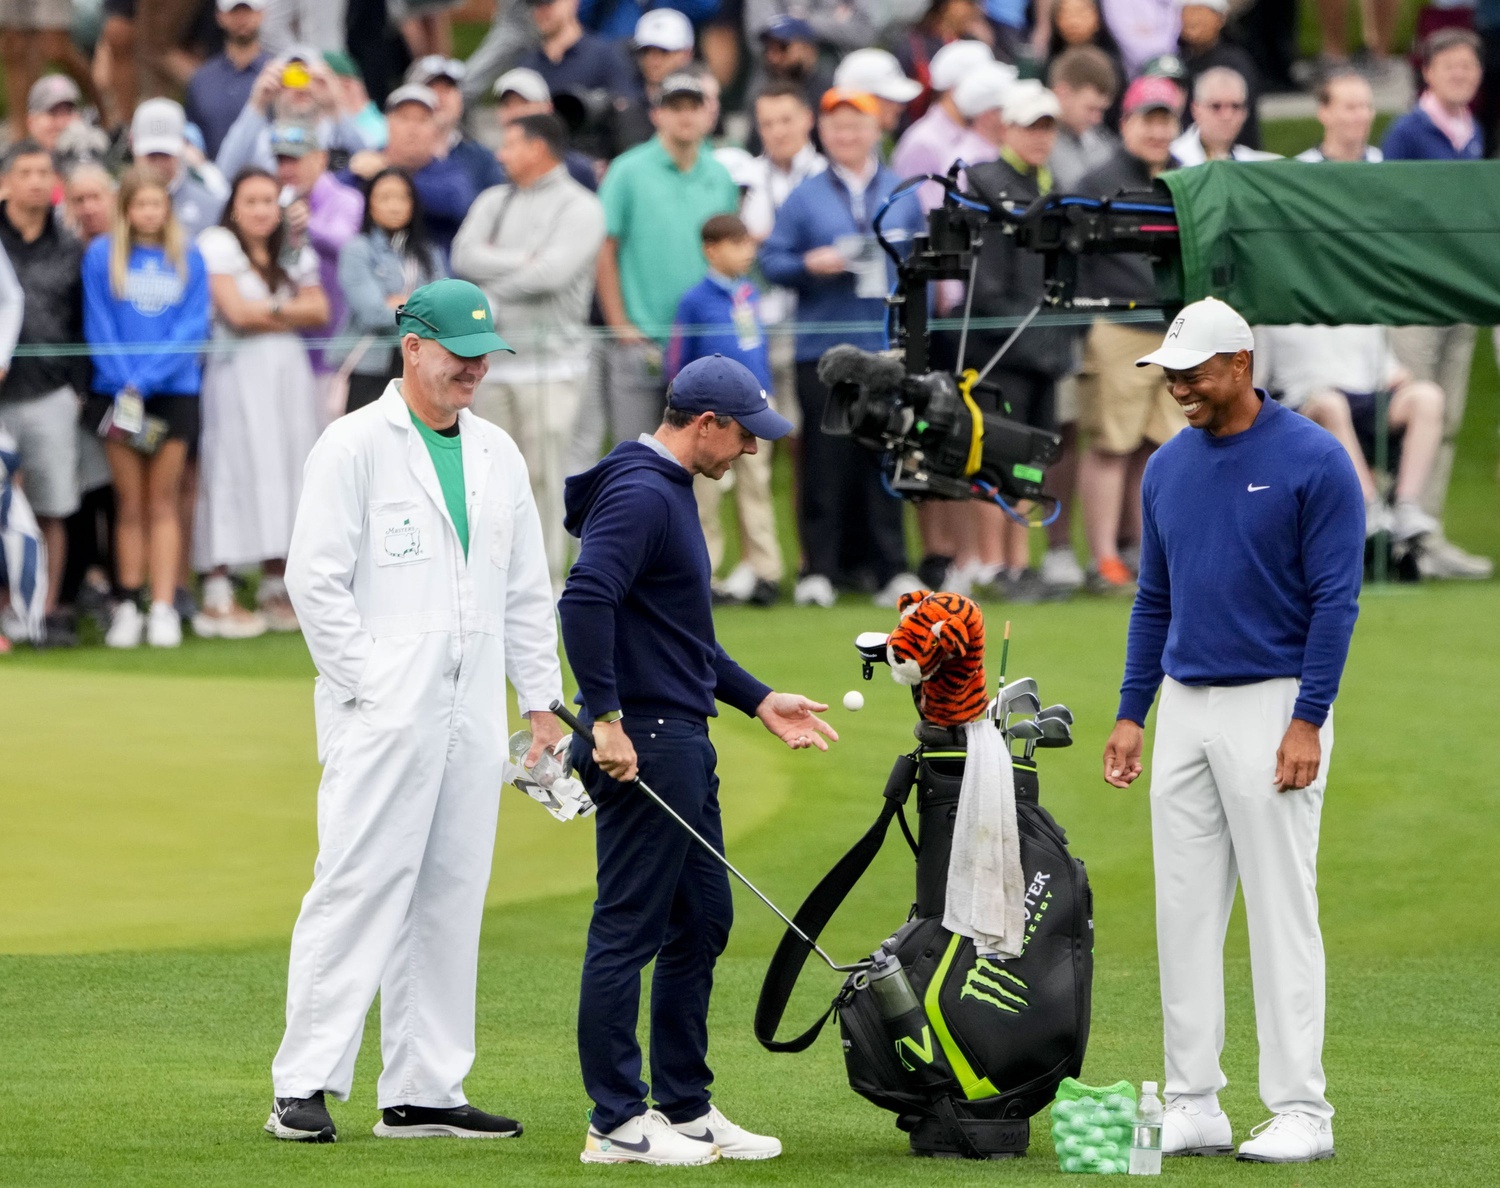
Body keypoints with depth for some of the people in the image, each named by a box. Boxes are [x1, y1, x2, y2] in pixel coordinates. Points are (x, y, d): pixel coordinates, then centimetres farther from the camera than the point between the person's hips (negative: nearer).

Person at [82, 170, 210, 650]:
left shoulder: (187, 257, 4)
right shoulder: (101, 255, 2)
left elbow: (193, 326, -2)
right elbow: (99, 327, -1)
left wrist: (146, 378, -11)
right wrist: (125, 385, -11)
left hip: (174, 389, 0)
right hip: (118, 393, 0)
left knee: (162, 503, 1)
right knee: (130, 504, 2)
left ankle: (164, 608, -1)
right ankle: (127, 606, 6)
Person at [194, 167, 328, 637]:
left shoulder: (294, 253, 16)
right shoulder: (217, 245, -2)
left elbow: (320, 311, 6)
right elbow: (236, 311, -11)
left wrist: (270, 311, -8)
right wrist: (291, 311, 1)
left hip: (289, 370, 6)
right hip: (237, 370, -6)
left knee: (286, 469, 3)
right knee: (236, 470, -9)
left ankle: (275, 588, 8)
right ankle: (217, 595, -10)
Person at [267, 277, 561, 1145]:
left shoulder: (498, 455, 17)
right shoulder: (356, 445, -3)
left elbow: (528, 591, 21)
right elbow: (316, 579, -7)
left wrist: (543, 703, 14)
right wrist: (368, 684, -13)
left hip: (473, 715, 7)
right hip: (383, 710, -7)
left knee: (451, 901, 6)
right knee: (359, 887, -12)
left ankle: (425, 1092, 10)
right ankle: (304, 1089, -12)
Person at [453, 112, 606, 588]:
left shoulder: (579, 207, 0)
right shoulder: (493, 202, 17)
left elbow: (555, 271, -13)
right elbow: (465, 257, 1)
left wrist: (492, 293, -5)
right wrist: (524, 261, -9)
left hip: (549, 361, -5)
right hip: (490, 360, 5)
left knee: (543, 473, -7)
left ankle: (545, 580, -4)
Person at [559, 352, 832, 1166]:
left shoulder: (670, 492, 18)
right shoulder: (640, 495, -15)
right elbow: (584, 601, -27)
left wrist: (759, 701, 23)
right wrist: (606, 719, -27)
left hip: (682, 744, 11)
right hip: (641, 745, -11)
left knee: (701, 921, 14)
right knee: (629, 930, -6)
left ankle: (685, 1107, 21)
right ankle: (616, 1123, -2)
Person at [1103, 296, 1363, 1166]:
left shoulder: (1313, 460, -9)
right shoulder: (1170, 468, 10)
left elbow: (1336, 598, -11)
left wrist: (1308, 723, -17)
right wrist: (1131, 716, 12)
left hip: (1272, 705, -6)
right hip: (1185, 710, 7)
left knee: (1281, 912, -6)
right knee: (1186, 913, 6)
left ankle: (1301, 1110, -3)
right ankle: (1194, 1107, 10)